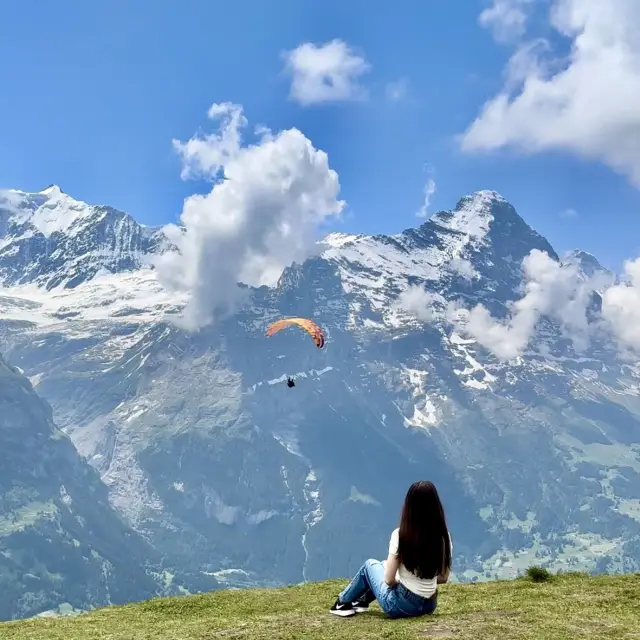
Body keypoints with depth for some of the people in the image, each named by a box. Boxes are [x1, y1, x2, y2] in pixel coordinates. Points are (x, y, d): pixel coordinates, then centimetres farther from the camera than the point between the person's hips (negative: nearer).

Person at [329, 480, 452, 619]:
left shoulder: (400, 535, -19)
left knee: (370, 565, 24)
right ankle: (363, 600, 47)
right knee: (385, 565, 29)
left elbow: (389, 579, -14)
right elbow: (443, 578, 2)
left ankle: (343, 602, 41)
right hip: (429, 605, 5)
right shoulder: (444, 537, -7)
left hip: (400, 606, -5)